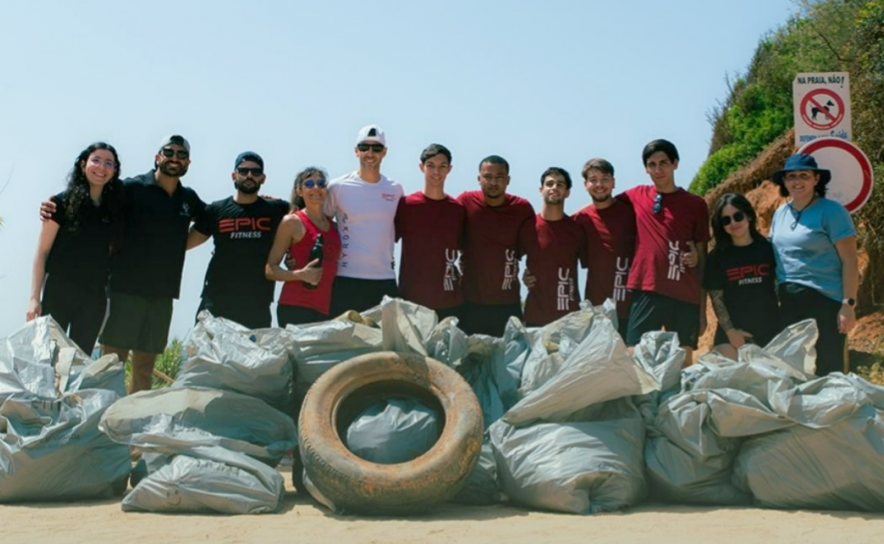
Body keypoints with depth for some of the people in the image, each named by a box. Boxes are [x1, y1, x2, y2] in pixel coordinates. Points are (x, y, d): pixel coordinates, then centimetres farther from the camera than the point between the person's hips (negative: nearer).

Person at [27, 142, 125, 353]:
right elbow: (42, 252, -3)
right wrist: (34, 297, -10)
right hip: (59, 291, -4)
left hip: (94, 297, 4)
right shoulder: (64, 202, -1)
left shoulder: (114, 209, 10)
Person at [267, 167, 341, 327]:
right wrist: (300, 274, -17)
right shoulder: (292, 222, 1)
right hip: (295, 307, -5)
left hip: (325, 309, 5)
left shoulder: (332, 224, 17)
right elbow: (270, 269, -2)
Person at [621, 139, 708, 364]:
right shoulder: (636, 196, 10)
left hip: (685, 297, -1)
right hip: (645, 291, 1)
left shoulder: (696, 204, 6)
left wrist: (702, 308, 5)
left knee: (684, 362, 3)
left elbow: (702, 259, 7)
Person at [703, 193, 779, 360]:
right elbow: (716, 298, 0)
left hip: (769, 332, 1)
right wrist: (730, 331, -9)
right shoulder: (717, 256, 2)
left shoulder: (768, 248, 4)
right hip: (732, 333, -1)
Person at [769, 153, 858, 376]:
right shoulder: (780, 213, 12)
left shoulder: (830, 211, -7)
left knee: (826, 369, -2)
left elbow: (849, 261, -10)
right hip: (788, 304, 6)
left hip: (825, 301, -6)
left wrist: (848, 305, -16)